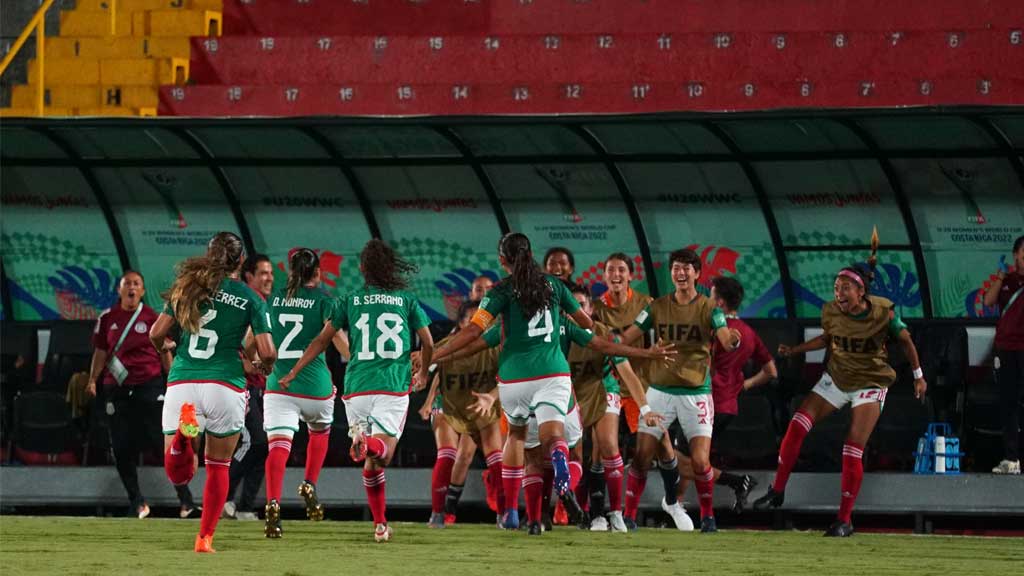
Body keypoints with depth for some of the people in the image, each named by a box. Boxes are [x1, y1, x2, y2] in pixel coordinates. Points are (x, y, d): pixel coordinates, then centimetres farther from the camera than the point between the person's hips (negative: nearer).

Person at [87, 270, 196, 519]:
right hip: (118, 387, 3)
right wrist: (92, 380, 2)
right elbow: (100, 352, 14)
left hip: (150, 384, -2)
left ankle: (185, 499, -2)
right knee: (122, 448, 0)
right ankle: (137, 502, 11)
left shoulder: (152, 317, 3)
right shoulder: (107, 319, 8)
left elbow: (165, 353, 8)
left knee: (166, 442, -8)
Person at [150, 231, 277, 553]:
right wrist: (263, 366, 20)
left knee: (177, 474, 3)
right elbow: (267, 352, -4)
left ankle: (181, 440, -30)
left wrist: (164, 346, 30)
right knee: (219, 467, 17)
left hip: (181, 384, 1)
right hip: (224, 386, -1)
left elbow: (157, 333, 6)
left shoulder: (187, 287, 9)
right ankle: (205, 538, 14)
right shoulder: (250, 299, 2)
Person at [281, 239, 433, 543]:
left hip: (357, 387, 1)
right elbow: (427, 342, 9)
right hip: (394, 386, -1)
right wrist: (422, 374, 28)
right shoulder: (406, 300, 9)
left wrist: (293, 372, 14)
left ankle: (380, 524, 10)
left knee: (370, 462, 13)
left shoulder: (350, 301, 10)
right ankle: (370, 444, -47)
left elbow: (321, 340, 6)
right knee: (383, 454, -10)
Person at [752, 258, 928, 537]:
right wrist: (794, 350, 3)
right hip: (836, 378, 4)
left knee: (852, 452, -11)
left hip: (870, 384, -4)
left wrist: (918, 375, 2)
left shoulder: (883, 313, -19)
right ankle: (777, 490, -1)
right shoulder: (831, 312, -9)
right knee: (799, 423, -14)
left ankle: (845, 520, -1)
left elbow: (905, 339, -3)